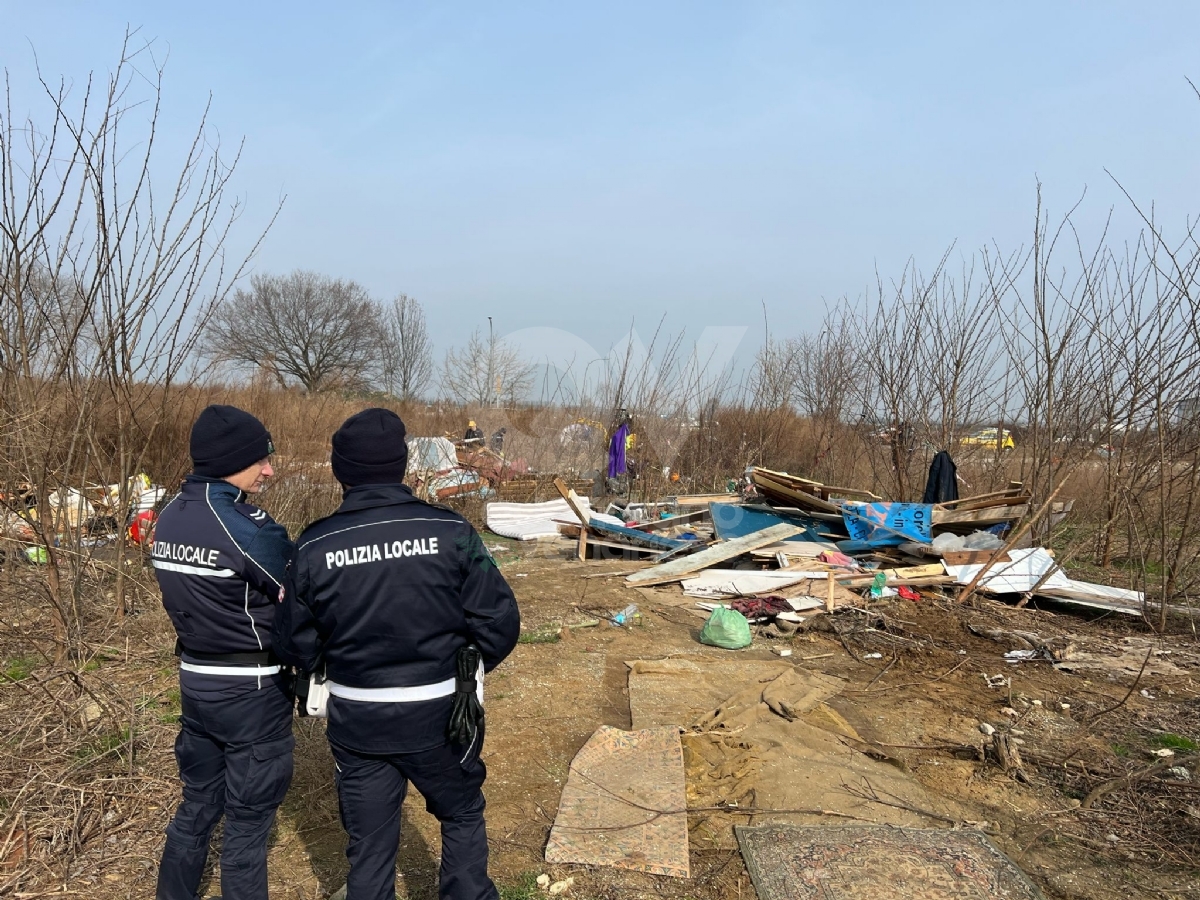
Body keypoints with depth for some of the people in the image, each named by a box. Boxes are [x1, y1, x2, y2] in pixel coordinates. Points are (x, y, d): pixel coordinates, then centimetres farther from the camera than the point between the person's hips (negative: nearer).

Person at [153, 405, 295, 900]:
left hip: (195, 681, 8)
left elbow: (189, 596, 9)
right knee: (247, 821, 8)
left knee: (197, 806, 23)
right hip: (252, 691, -7)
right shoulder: (244, 525, -23)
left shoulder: (170, 518, 2)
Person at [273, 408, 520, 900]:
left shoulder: (313, 547, -12)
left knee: (369, 845, 20)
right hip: (439, 712, -1)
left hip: (356, 719, 2)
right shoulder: (450, 532, -17)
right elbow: (499, 622, -12)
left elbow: (296, 646, -2)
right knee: (462, 816, 25)